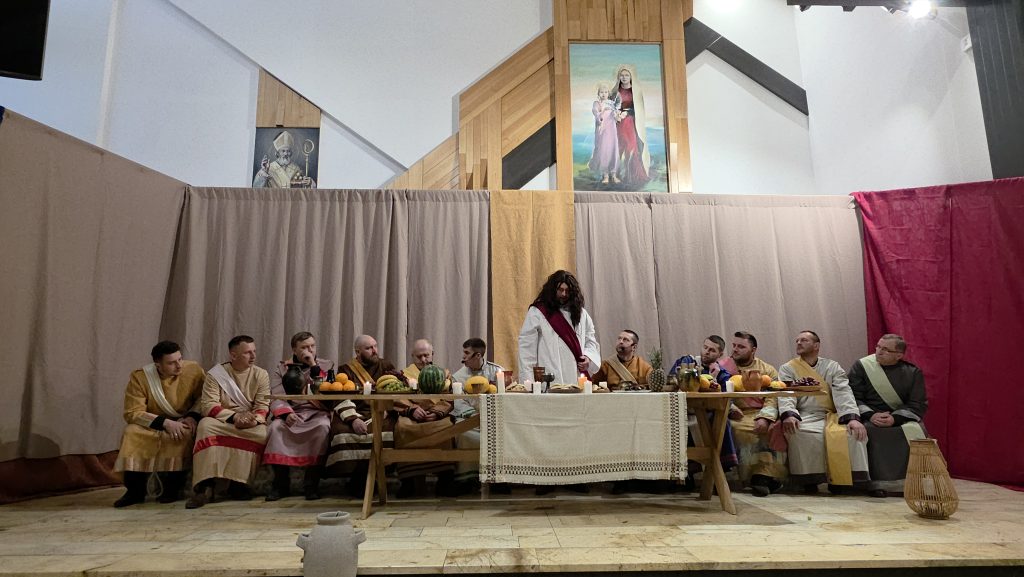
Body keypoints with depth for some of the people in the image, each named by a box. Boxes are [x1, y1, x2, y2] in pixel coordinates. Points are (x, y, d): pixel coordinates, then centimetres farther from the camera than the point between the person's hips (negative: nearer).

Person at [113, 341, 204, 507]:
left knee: (183, 434, -33)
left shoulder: (194, 370, -11)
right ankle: (135, 491, -15)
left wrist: (193, 416, -20)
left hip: (182, 423, -1)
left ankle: (172, 488, -15)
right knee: (132, 433, -28)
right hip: (152, 425, 1)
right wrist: (164, 422, -27)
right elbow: (132, 412, -15)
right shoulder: (140, 377, -12)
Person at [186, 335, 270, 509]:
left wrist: (254, 419, -26)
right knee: (206, 425, -32)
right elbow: (208, 405, -9)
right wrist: (233, 416, -24)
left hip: (251, 424, 0)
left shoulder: (261, 374, 4)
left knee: (261, 433, -32)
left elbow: (263, 405, -3)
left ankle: (238, 484, -22)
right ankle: (205, 485, -31)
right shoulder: (215, 374, 1)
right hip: (222, 421, 0)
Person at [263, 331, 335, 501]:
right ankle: (281, 484, -15)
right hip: (291, 413, 1)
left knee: (322, 427, -33)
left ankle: (311, 483, -23)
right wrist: (286, 413, -20)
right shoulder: (282, 368, 14)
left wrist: (314, 367, -5)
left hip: (317, 412, -1)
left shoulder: (327, 365, 14)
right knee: (276, 426, -30)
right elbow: (277, 397, 0)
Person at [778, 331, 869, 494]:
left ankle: (837, 481, -15)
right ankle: (809, 480, -17)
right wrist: (788, 415, -29)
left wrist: (852, 417, -21)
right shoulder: (787, 368, 9)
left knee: (853, 432, -29)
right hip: (804, 417, -2)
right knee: (800, 434, -35)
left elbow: (843, 393, -3)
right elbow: (785, 395, -8)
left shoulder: (832, 366, 12)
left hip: (832, 416, 2)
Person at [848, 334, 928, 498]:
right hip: (869, 418, -1)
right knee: (871, 432, -32)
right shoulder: (860, 366, 4)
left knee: (914, 432, -29)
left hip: (902, 419, 1)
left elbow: (919, 405, -2)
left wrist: (894, 418, -19)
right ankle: (878, 483, -26)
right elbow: (853, 398, -2)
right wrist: (870, 415, -20)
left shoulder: (913, 373, 6)